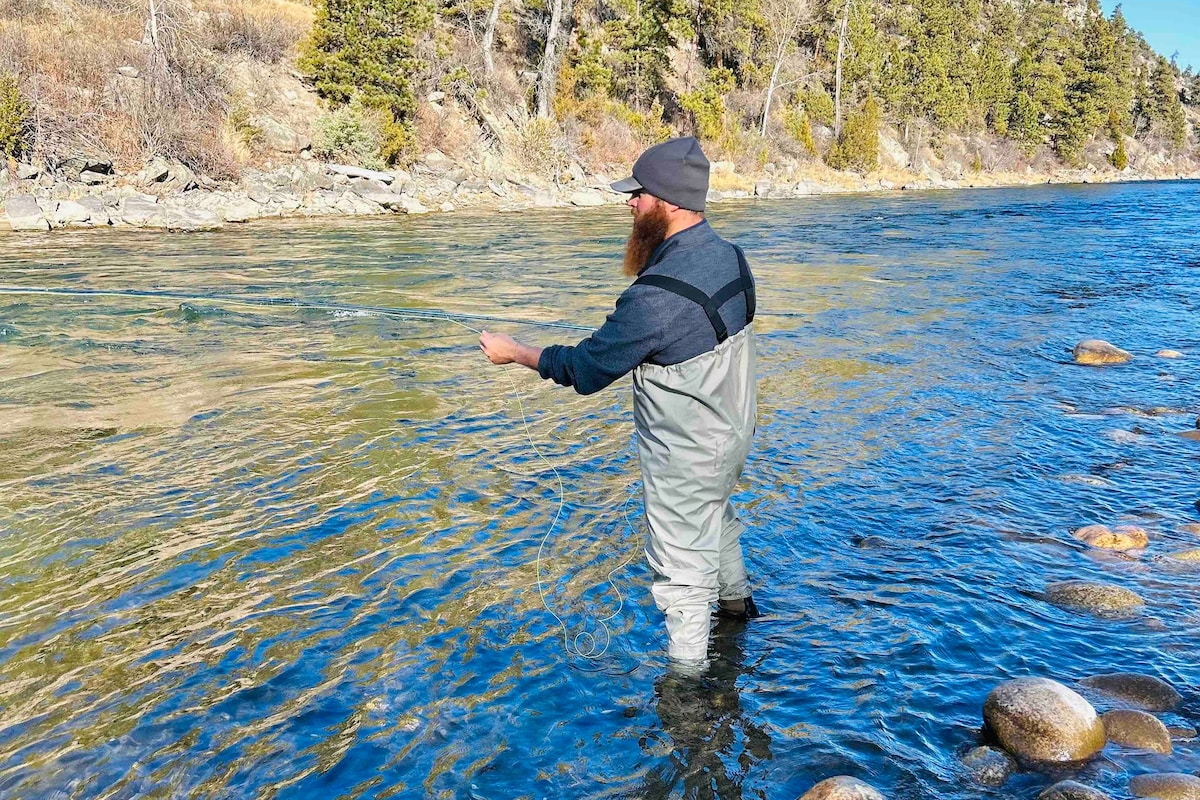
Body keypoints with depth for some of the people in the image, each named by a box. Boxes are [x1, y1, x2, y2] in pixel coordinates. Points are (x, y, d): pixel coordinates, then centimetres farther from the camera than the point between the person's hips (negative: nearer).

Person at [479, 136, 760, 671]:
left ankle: (687, 675, 27)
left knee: (681, 569, 9)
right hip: (732, 434, 9)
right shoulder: (730, 256, -6)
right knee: (718, 520, 33)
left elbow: (585, 368, -21)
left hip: (685, 457, -9)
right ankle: (735, 601, 57)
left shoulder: (656, 296, -33)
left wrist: (514, 352, -8)